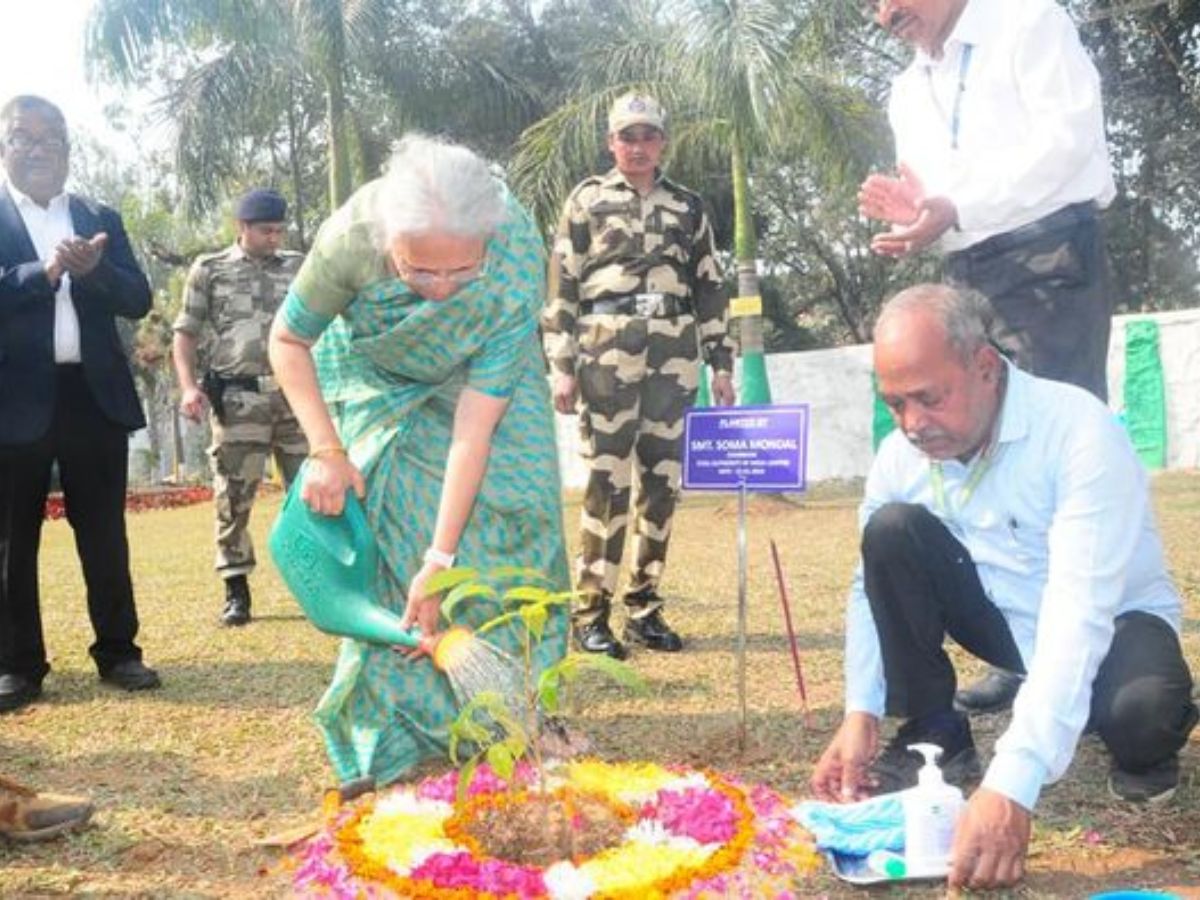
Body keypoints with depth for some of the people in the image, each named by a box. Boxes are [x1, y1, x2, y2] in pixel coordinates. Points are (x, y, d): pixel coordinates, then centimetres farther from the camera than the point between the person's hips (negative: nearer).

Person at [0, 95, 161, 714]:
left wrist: (94, 269, -15)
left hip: (94, 395, 2)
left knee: (105, 533, 8)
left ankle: (118, 651, 17)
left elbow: (138, 299, 3)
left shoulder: (101, 220, 12)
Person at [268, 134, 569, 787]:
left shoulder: (517, 266, -38)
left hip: (480, 376, 0)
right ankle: (403, 716, 0)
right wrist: (326, 450, -25)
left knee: (509, 508, -14)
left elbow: (476, 423, -37)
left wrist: (442, 556, -36)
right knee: (387, 529, -12)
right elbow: (288, 341, -16)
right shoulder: (353, 236, -36)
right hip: (378, 376, 1)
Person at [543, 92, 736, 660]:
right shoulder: (587, 200, 7)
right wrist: (561, 366, -6)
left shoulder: (688, 208, 16)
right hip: (607, 353, -3)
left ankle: (644, 609, 14)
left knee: (663, 481, 4)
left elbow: (711, 290, 16)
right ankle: (591, 614, 0)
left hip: (675, 356, 4)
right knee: (607, 480, -7)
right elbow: (561, 287, 2)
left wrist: (722, 365, 10)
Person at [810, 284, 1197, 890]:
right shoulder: (902, 453, -14)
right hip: (1003, 615, 5)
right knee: (892, 531, -19)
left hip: (1113, 621, -4)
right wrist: (860, 714, -24)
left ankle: (1142, 750, 2)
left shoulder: (1079, 432, -31)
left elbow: (1078, 614, -40)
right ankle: (933, 736, -3)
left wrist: (1012, 785, -49)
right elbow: (874, 584, -7)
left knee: (1142, 708, -38)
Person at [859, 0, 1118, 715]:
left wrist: (956, 209, -20)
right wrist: (915, 215, -4)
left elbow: (1069, 134, -13)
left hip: (1052, 261, -7)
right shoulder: (908, 95, 20)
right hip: (971, 280, 7)